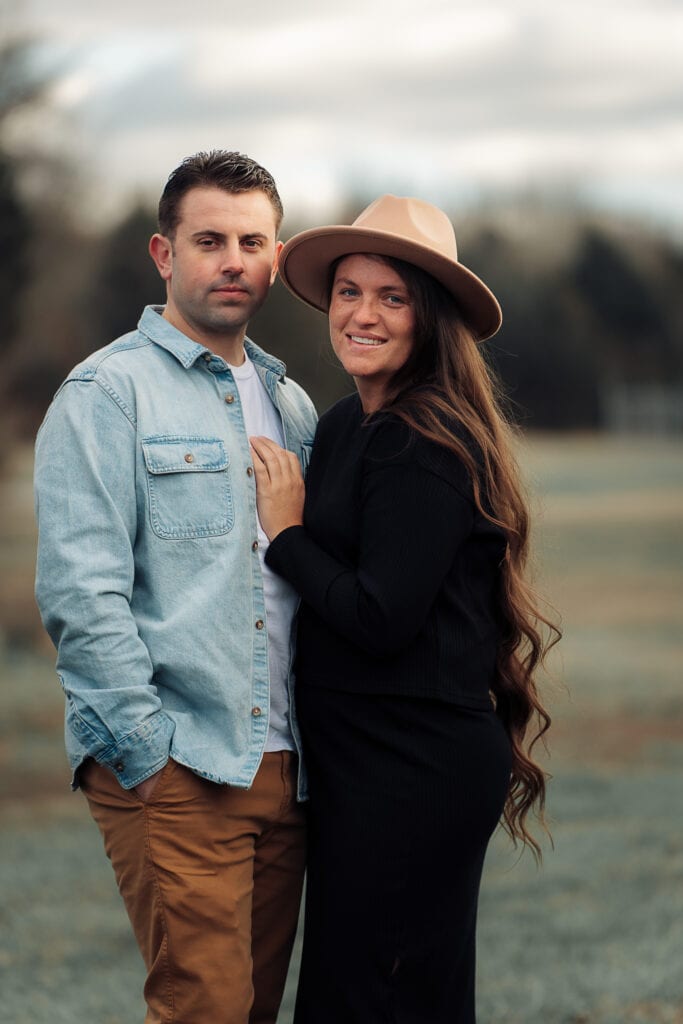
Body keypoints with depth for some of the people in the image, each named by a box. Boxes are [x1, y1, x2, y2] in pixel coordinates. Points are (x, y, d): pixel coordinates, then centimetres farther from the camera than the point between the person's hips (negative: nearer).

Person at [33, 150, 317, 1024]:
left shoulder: (289, 402, 17)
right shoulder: (108, 392, -4)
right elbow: (80, 593, -12)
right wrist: (148, 753, -14)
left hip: (283, 769, 6)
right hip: (174, 770, -6)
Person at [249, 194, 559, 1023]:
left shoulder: (427, 447, -17)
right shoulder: (344, 425, 11)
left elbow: (380, 619, -22)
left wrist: (285, 532, -11)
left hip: (410, 773, -10)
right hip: (355, 760, 10)